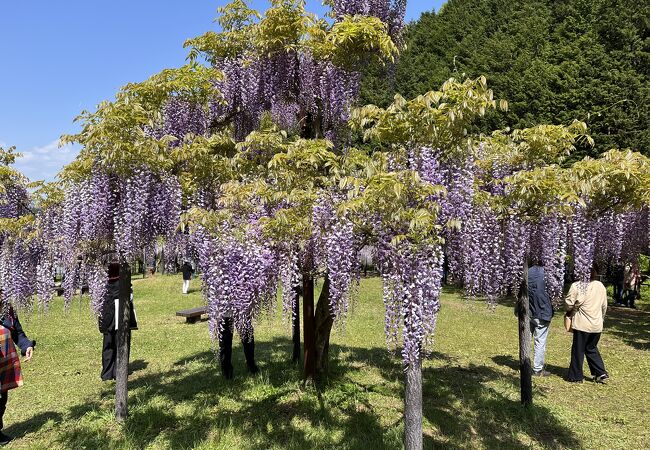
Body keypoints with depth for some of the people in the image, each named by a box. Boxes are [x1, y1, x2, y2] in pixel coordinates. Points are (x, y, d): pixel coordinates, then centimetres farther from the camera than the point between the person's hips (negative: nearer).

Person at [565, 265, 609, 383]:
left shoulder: (577, 285, -16)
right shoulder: (601, 287, 5)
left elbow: (569, 303, -15)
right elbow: (604, 306, 14)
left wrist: (570, 312, 6)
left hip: (582, 324, -6)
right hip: (597, 325, 6)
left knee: (578, 350, 6)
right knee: (591, 349, 21)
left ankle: (576, 376, 13)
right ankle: (601, 373, 18)